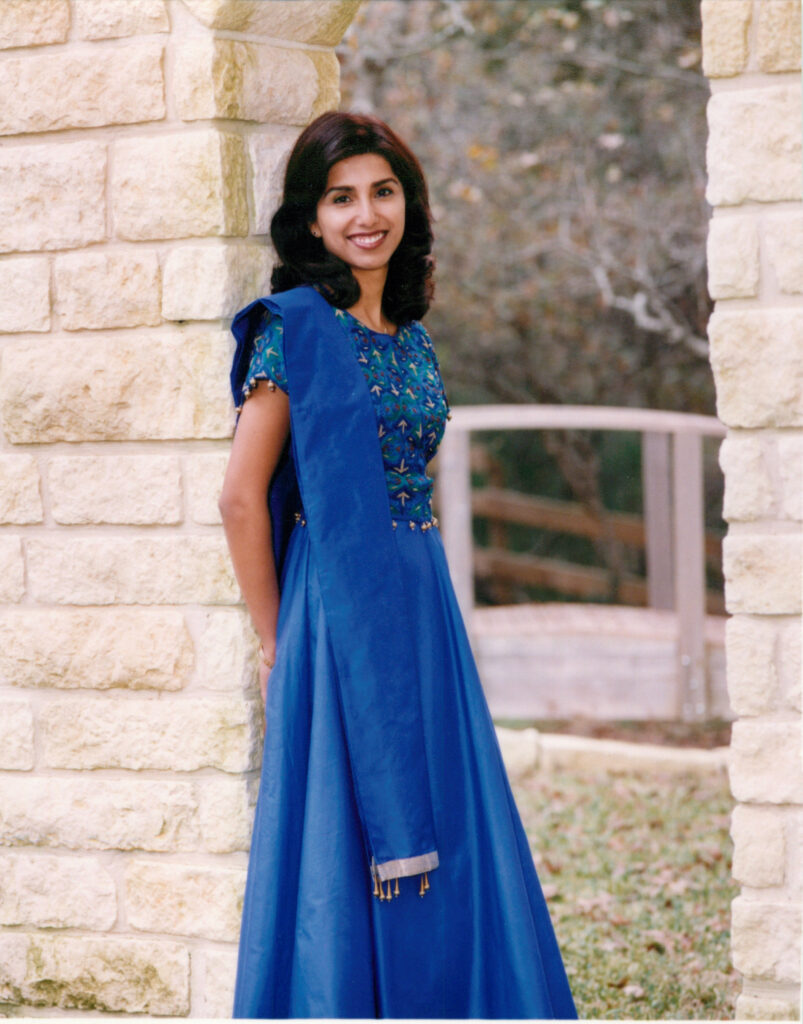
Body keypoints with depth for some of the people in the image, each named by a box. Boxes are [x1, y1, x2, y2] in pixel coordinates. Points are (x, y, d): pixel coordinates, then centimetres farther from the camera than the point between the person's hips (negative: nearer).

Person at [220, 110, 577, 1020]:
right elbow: (242, 495, -11)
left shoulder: (408, 334, 13)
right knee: (343, 843, -1)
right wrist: (276, 639, -7)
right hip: (338, 610, -7)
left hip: (423, 605, 7)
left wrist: (414, 589, 11)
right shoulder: (296, 326, -9)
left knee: (439, 834, 9)